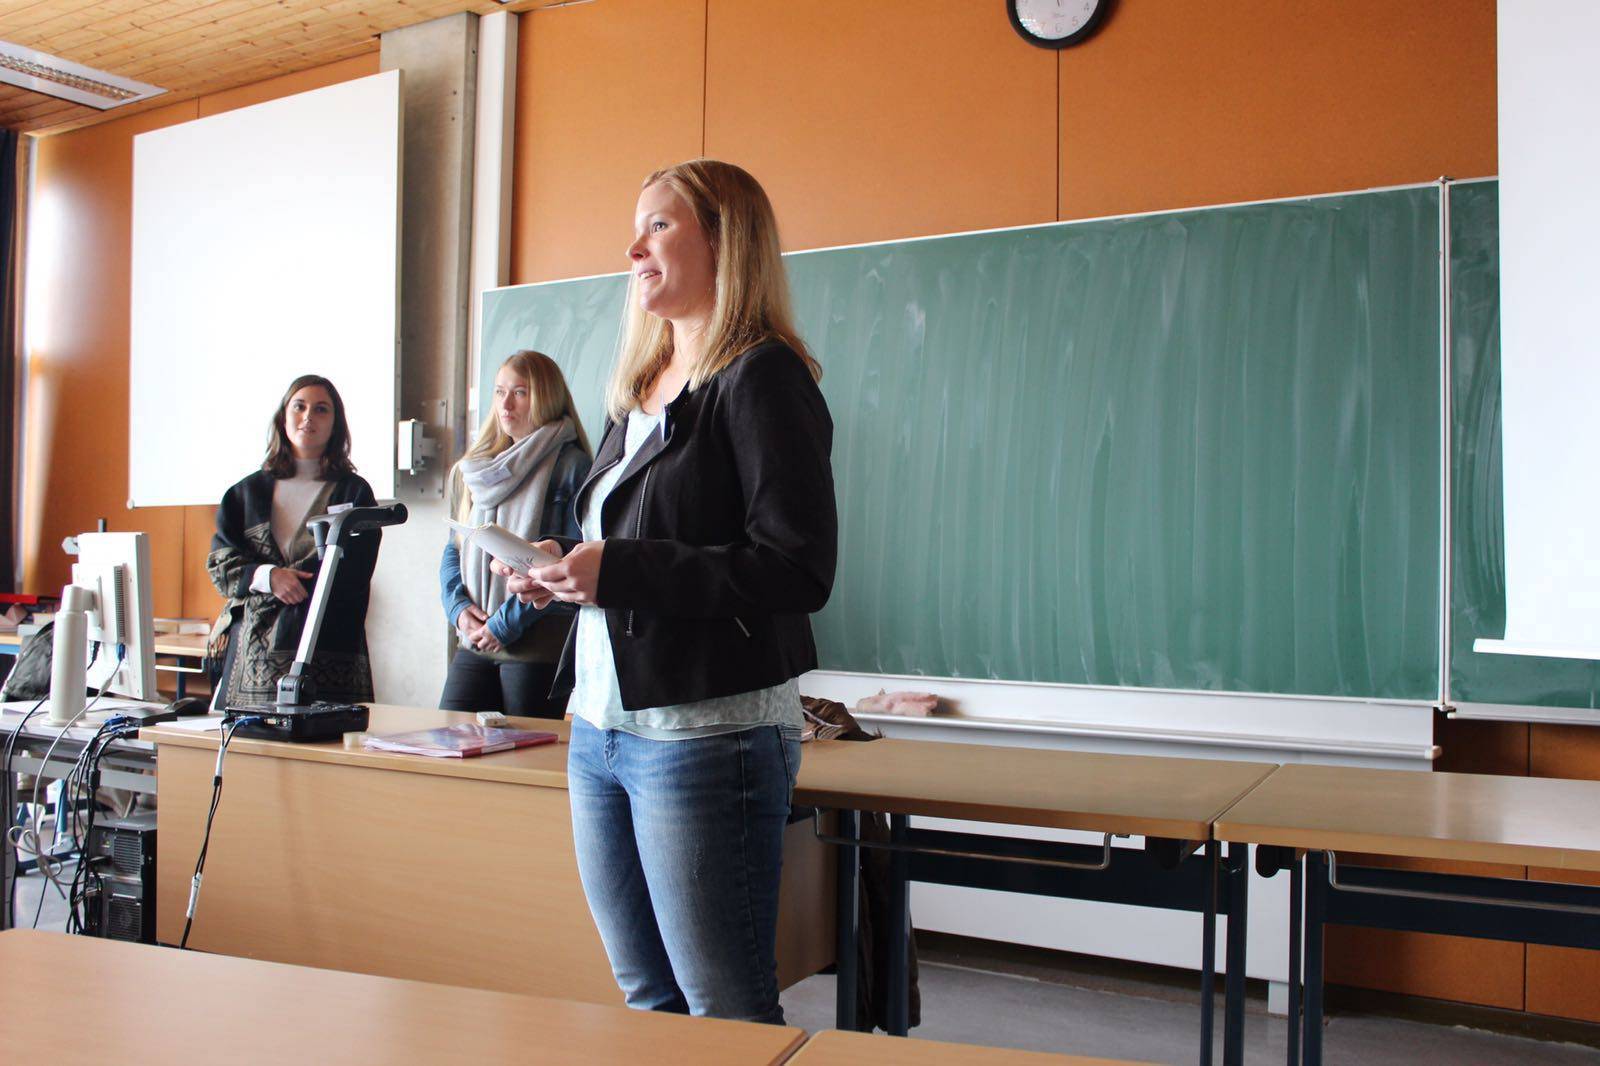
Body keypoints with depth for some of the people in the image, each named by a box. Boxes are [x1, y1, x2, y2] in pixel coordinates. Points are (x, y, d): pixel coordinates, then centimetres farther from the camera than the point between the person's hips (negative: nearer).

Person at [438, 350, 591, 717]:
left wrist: (509, 622, -14)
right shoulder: (472, 470, 16)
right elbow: (453, 549, 20)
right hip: (474, 646, 6)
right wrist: (458, 605, 0)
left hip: (540, 645, -6)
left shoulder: (570, 466, -5)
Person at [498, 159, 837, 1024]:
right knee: (648, 1000, 17)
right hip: (600, 727, 9)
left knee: (728, 1015, 2)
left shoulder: (760, 378, -9)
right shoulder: (637, 392, 16)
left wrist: (616, 568, -21)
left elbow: (800, 570, -19)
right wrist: (564, 575, 4)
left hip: (708, 738, -8)